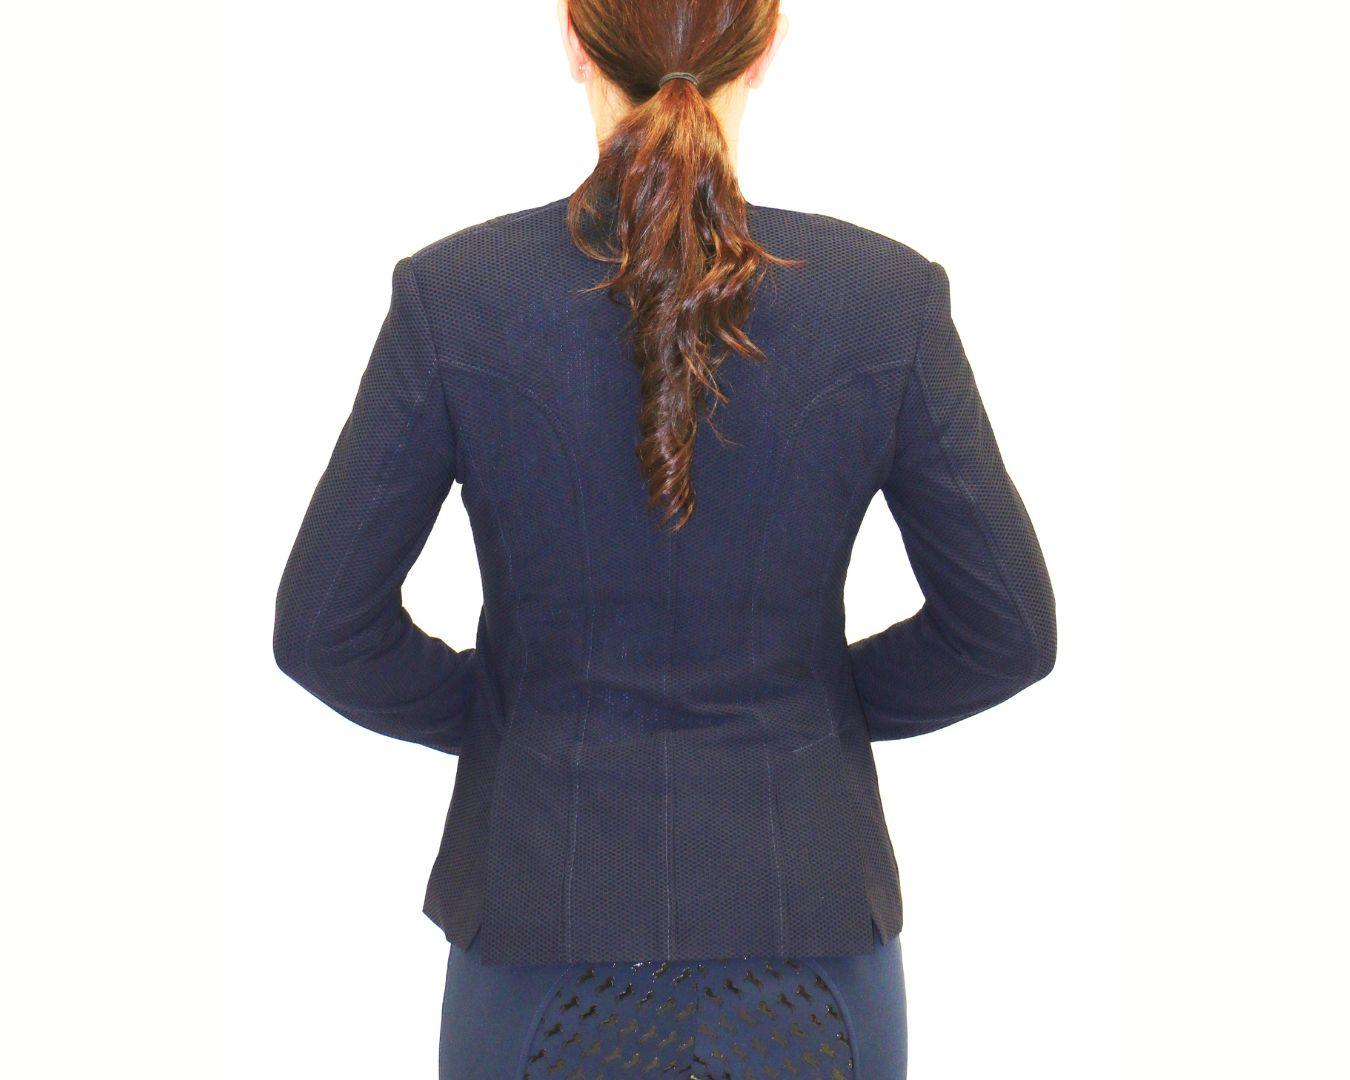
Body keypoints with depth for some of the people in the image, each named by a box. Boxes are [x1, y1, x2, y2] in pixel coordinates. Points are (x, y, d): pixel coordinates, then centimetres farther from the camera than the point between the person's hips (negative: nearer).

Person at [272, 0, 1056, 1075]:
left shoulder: (451, 293, -12)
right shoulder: (891, 294, -10)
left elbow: (324, 629, -7)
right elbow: (1008, 630, -4)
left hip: (541, 921, 0)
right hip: (810, 914, 1)